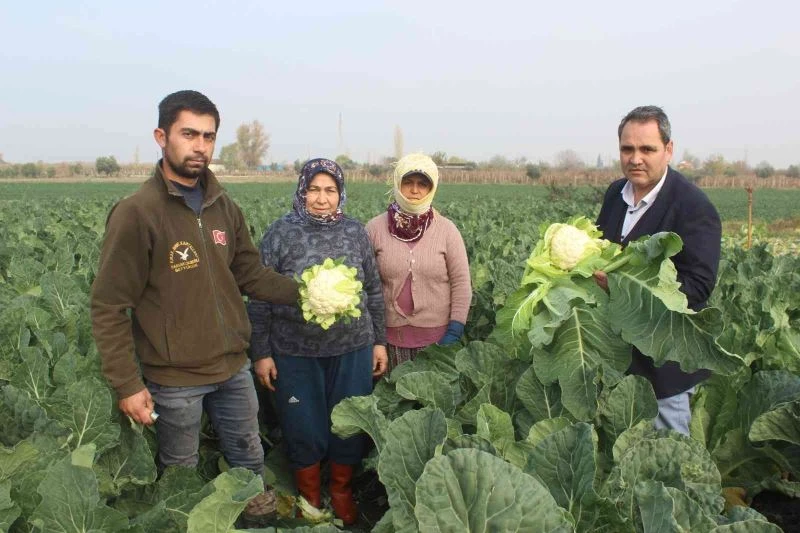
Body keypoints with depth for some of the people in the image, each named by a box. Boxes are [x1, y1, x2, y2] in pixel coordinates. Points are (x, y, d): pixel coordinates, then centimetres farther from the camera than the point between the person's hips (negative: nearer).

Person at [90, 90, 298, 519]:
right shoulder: (136, 213, -17)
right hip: (174, 377, -5)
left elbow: (251, 275, 8)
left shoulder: (224, 207, 2)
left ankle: (260, 514, 46)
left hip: (235, 367, 6)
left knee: (250, 460, 23)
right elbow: (108, 308, -14)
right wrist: (127, 384, -15)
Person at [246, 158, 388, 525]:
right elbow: (259, 298, -4)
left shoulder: (355, 232, 1)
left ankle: (342, 492, 37)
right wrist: (260, 352, -6)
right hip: (295, 352, -2)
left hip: (352, 349, 2)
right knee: (304, 429, 10)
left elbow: (374, 291, 9)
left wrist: (380, 341, 8)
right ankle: (309, 499, 34)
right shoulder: (281, 232, -7)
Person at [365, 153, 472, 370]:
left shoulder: (447, 230, -3)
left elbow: (461, 283, -2)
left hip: (438, 334, 0)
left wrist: (455, 331, -7)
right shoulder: (375, 228, -2)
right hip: (391, 334, 0)